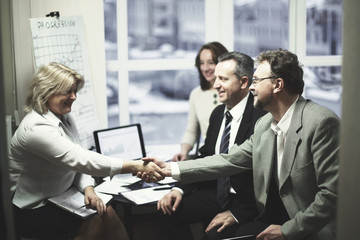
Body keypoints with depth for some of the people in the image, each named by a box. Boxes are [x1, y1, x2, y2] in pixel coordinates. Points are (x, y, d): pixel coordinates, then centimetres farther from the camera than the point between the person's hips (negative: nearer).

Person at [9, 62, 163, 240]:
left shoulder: (65, 119, 5)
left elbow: (79, 161, 6)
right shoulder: (37, 129, -26)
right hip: (33, 210, -8)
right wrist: (135, 167, -38)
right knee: (93, 225, -21)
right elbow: (80, 159, -34)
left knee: (107, 213, -11)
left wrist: (88, 188, -15)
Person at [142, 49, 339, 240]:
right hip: (271, 220, 7)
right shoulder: (264, 124, 8)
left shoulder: (322, 123, -18)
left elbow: (331, 193, -20)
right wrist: (170, 169, 5)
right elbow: (230, 160, 9)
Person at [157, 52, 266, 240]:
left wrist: (236, 213, -23)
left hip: (249, 200, -7)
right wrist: (180, 189, -3)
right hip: (218, 192, 7)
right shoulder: (218, 113, 11)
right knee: (169, 210, -11)